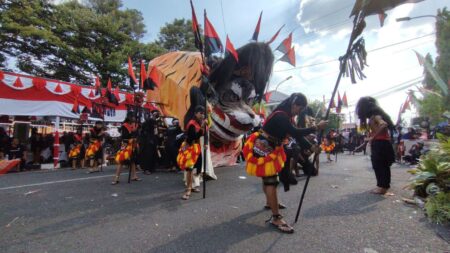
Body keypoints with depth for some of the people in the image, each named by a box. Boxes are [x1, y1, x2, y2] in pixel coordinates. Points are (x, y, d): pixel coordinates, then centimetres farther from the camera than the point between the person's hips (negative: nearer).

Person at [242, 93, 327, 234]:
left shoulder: (286, 116, 8)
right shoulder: (280, 116, -24)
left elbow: (296, 135, 9)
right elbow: (296, 133, -31)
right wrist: (316, 127, -26)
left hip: (270, 149, 10)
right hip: (262, 149, -10)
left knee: (268, 178, 24)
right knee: (271, 181, -11)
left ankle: (270, 203, 43)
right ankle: (276, 218, -6)